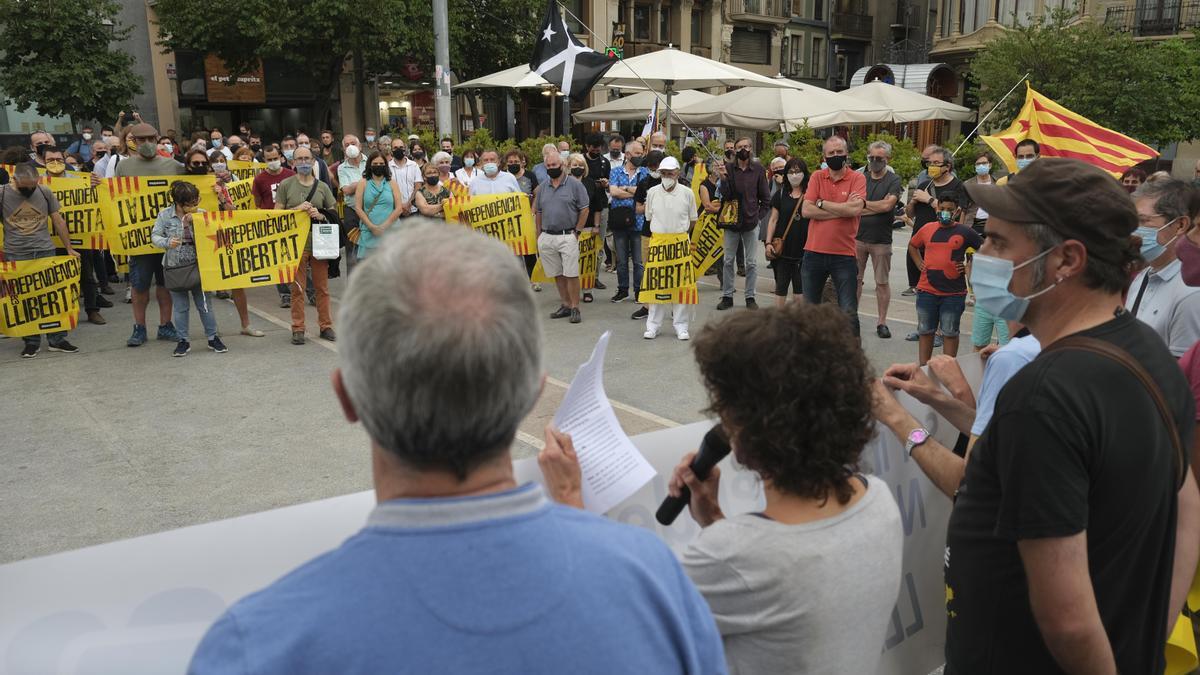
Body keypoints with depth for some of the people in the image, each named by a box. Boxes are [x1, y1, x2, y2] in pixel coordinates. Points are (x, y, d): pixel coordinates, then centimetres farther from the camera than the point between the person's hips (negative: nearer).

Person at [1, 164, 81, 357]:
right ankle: (31, 342, 12)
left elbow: (58, 221, 9)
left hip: (45, 252, 1)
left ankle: (56, 339, 9)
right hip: (16, 255, -1)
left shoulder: (45, 192, 3)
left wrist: (69, 248, 8)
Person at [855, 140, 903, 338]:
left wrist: (863, 204, -7)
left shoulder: (893, 180, 0)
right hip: (858, 236, 2)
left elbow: (887, 205, -15)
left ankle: (882, 322, 13)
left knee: (882, 282, 5)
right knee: (855, 279, 7)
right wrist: (877, 207, -11)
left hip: (881, 240, -2)